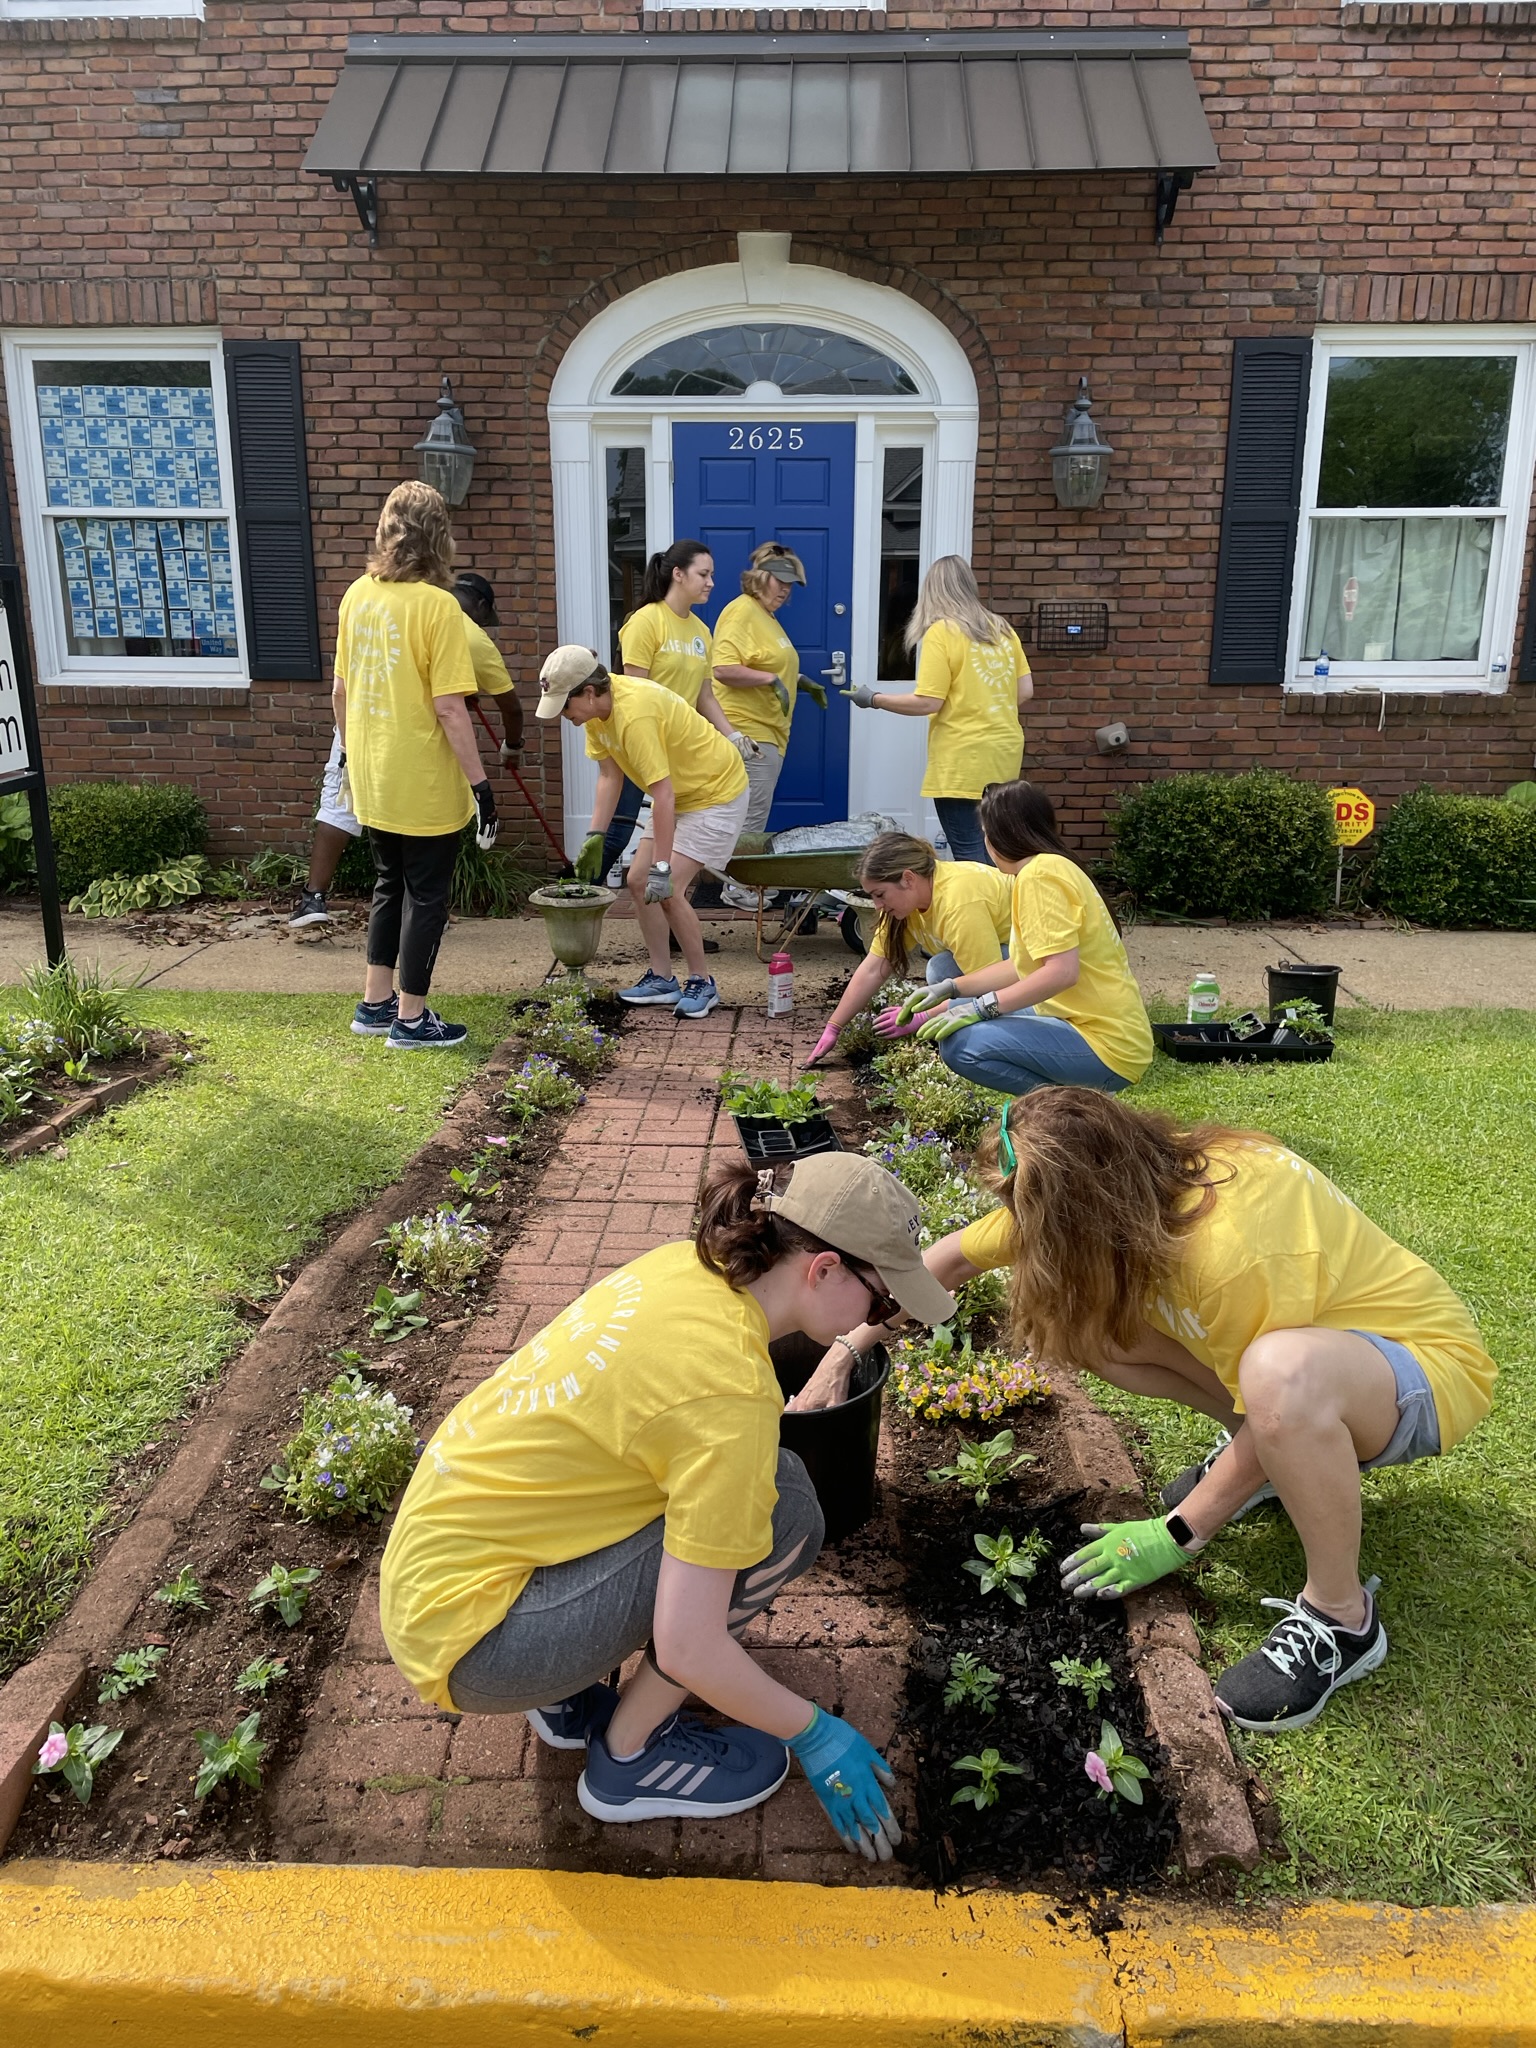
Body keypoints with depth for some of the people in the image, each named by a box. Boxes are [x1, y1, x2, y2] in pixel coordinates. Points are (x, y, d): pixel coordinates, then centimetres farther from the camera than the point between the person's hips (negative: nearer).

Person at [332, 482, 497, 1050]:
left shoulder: (358, 594, 3)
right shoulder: (436, 604, -17)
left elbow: (341, 690, 10)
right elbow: (449, 708, -20)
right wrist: (479, 781, -14)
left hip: (372, 778, 7)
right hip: (423, 784, -7)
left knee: (391, 885, 20)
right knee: (426, 895, 6)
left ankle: (375, 1003, 28)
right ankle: (410, 1019, 14)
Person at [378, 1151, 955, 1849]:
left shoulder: (683, 1264, -4)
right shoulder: (732, 1395, -26)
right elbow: (687, 1647, -22)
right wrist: (812, 1733, -7)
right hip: (468, 1636, -8)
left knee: (739, 1484, 9)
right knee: (780, 1511, -14)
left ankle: (571, 1695, 16)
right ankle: (628, 1755, 5)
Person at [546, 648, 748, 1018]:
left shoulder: (634, 715, -34)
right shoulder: (596, 708, -6)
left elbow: (663, 796, -35)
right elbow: (609, 775, 2)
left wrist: (661, 869, -35)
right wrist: (595, 835, -4)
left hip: (716, 792, -10)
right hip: (679, 794, 10)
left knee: (667, 889, -17)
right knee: (638, 880, 6)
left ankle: (702, 984, -1)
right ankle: (662, 979, 15)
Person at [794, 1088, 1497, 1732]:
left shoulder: (1232, 1250, -36)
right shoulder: (1136, 1177, -14)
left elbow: (1271, 1410, -22)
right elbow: (951, 1257, -4)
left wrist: (1176, 1536, -13)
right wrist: (845, 1347, -5)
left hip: (1431, 1362, -7)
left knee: (1282, 1369, -43)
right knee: (1078, 1314, -8)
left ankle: (1340, 1617, -16)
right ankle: (1287, 1459, 11)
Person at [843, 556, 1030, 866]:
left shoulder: (942, 632, -9)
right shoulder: (1003, 629, 10)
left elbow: (928, 702, -14)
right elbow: (1025, 692, 10)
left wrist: (874, 699, -2)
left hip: (964, 760, -7)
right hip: (1004, 753, 7)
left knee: (970, 853, -4)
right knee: (990, 849, 14)